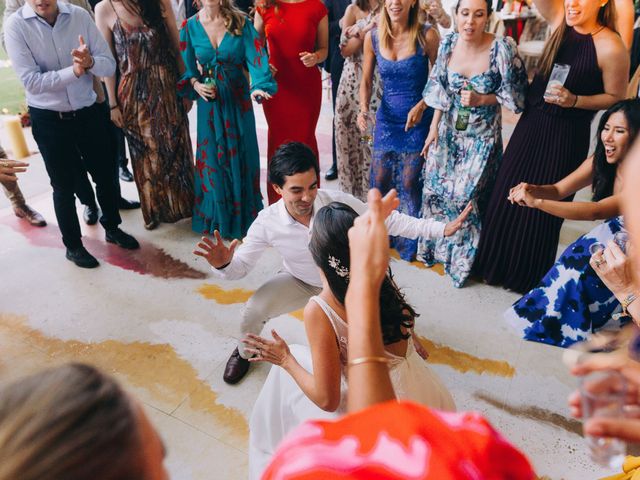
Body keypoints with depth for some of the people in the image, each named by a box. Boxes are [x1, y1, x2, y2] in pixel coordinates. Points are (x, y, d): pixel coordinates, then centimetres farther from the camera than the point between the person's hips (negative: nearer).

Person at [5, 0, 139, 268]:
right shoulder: (16, 25, -12)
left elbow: (109, 65, -6)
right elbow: (31, 81, -18)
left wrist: (90, 62, -28)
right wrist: (75, 70, -28)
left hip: (88, 112, 3)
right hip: (48, 119, -2)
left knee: (105, 174, 13)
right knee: (63, 185, 9)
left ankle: (112, 228, 36)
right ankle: (73, 245, 27)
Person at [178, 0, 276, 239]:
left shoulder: (240, 22, -4)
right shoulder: (190, 26, 0)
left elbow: (255, 56, -17)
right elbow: (187, 66, 7)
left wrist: (259, 85, -34)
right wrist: (195, 84, -13)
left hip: (238, 97, -1)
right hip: (209, 99, 1)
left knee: (241, 153, 5)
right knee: (212, 156, 6)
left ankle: (243, 213, 22)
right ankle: (218, 216, 21)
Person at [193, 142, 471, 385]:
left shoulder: (339, 202, -29)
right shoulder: (267, 222, -28)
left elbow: (387, 220, -19)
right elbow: (241, 266, -18)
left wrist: (442, 229, -24)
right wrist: (223, 264, -44)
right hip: (299, 283, 0)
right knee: (253, 311, -22)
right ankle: (244, 353, 17)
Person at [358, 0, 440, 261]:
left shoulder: (427, 35, -13)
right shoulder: (373, 37, -4)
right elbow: (366, 80, 4)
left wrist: (421, 105, -19)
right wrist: (364, 108, -13)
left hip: (418, 119, -3)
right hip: (387, 117, 3)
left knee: (409, 183, 3)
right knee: (379, 180, 7)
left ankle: (408, 243, 22)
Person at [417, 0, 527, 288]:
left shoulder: (502, 48, -15)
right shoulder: (448, 44, -2)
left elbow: (513, 93, -6)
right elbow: (439, 91, 5)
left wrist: (481, 100, -19)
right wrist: (434, 128, 2)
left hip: (482, 136, -4)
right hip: (448, 131, 4)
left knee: (465, 195, -4)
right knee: (435, 188, 8)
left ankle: (463, 259, 20)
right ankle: (434, 248, 32)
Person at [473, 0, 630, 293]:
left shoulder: (611, 47, -15)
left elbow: (616, 98, -9)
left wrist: (574, 100, -22)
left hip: (567, 134, -5)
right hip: (532, 122, 6)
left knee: (542, 206, 7)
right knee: (509, 195, 14)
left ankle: (530, 274, 32)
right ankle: (499, 263, 36)